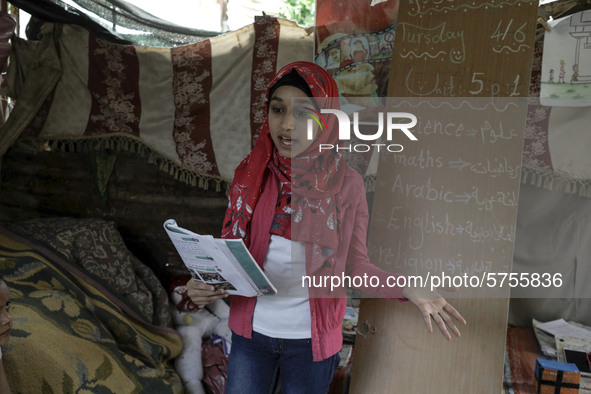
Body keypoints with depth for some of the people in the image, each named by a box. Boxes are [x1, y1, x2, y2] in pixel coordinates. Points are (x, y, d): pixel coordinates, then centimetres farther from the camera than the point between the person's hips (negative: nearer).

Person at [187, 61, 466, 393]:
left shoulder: (346, 184, -13)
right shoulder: (252, 174, -7)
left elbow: (357, 265, -5)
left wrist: (409, 290, -21)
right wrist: (204, 284, -18)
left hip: (310, 339, -2)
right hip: (251, 330, 2)